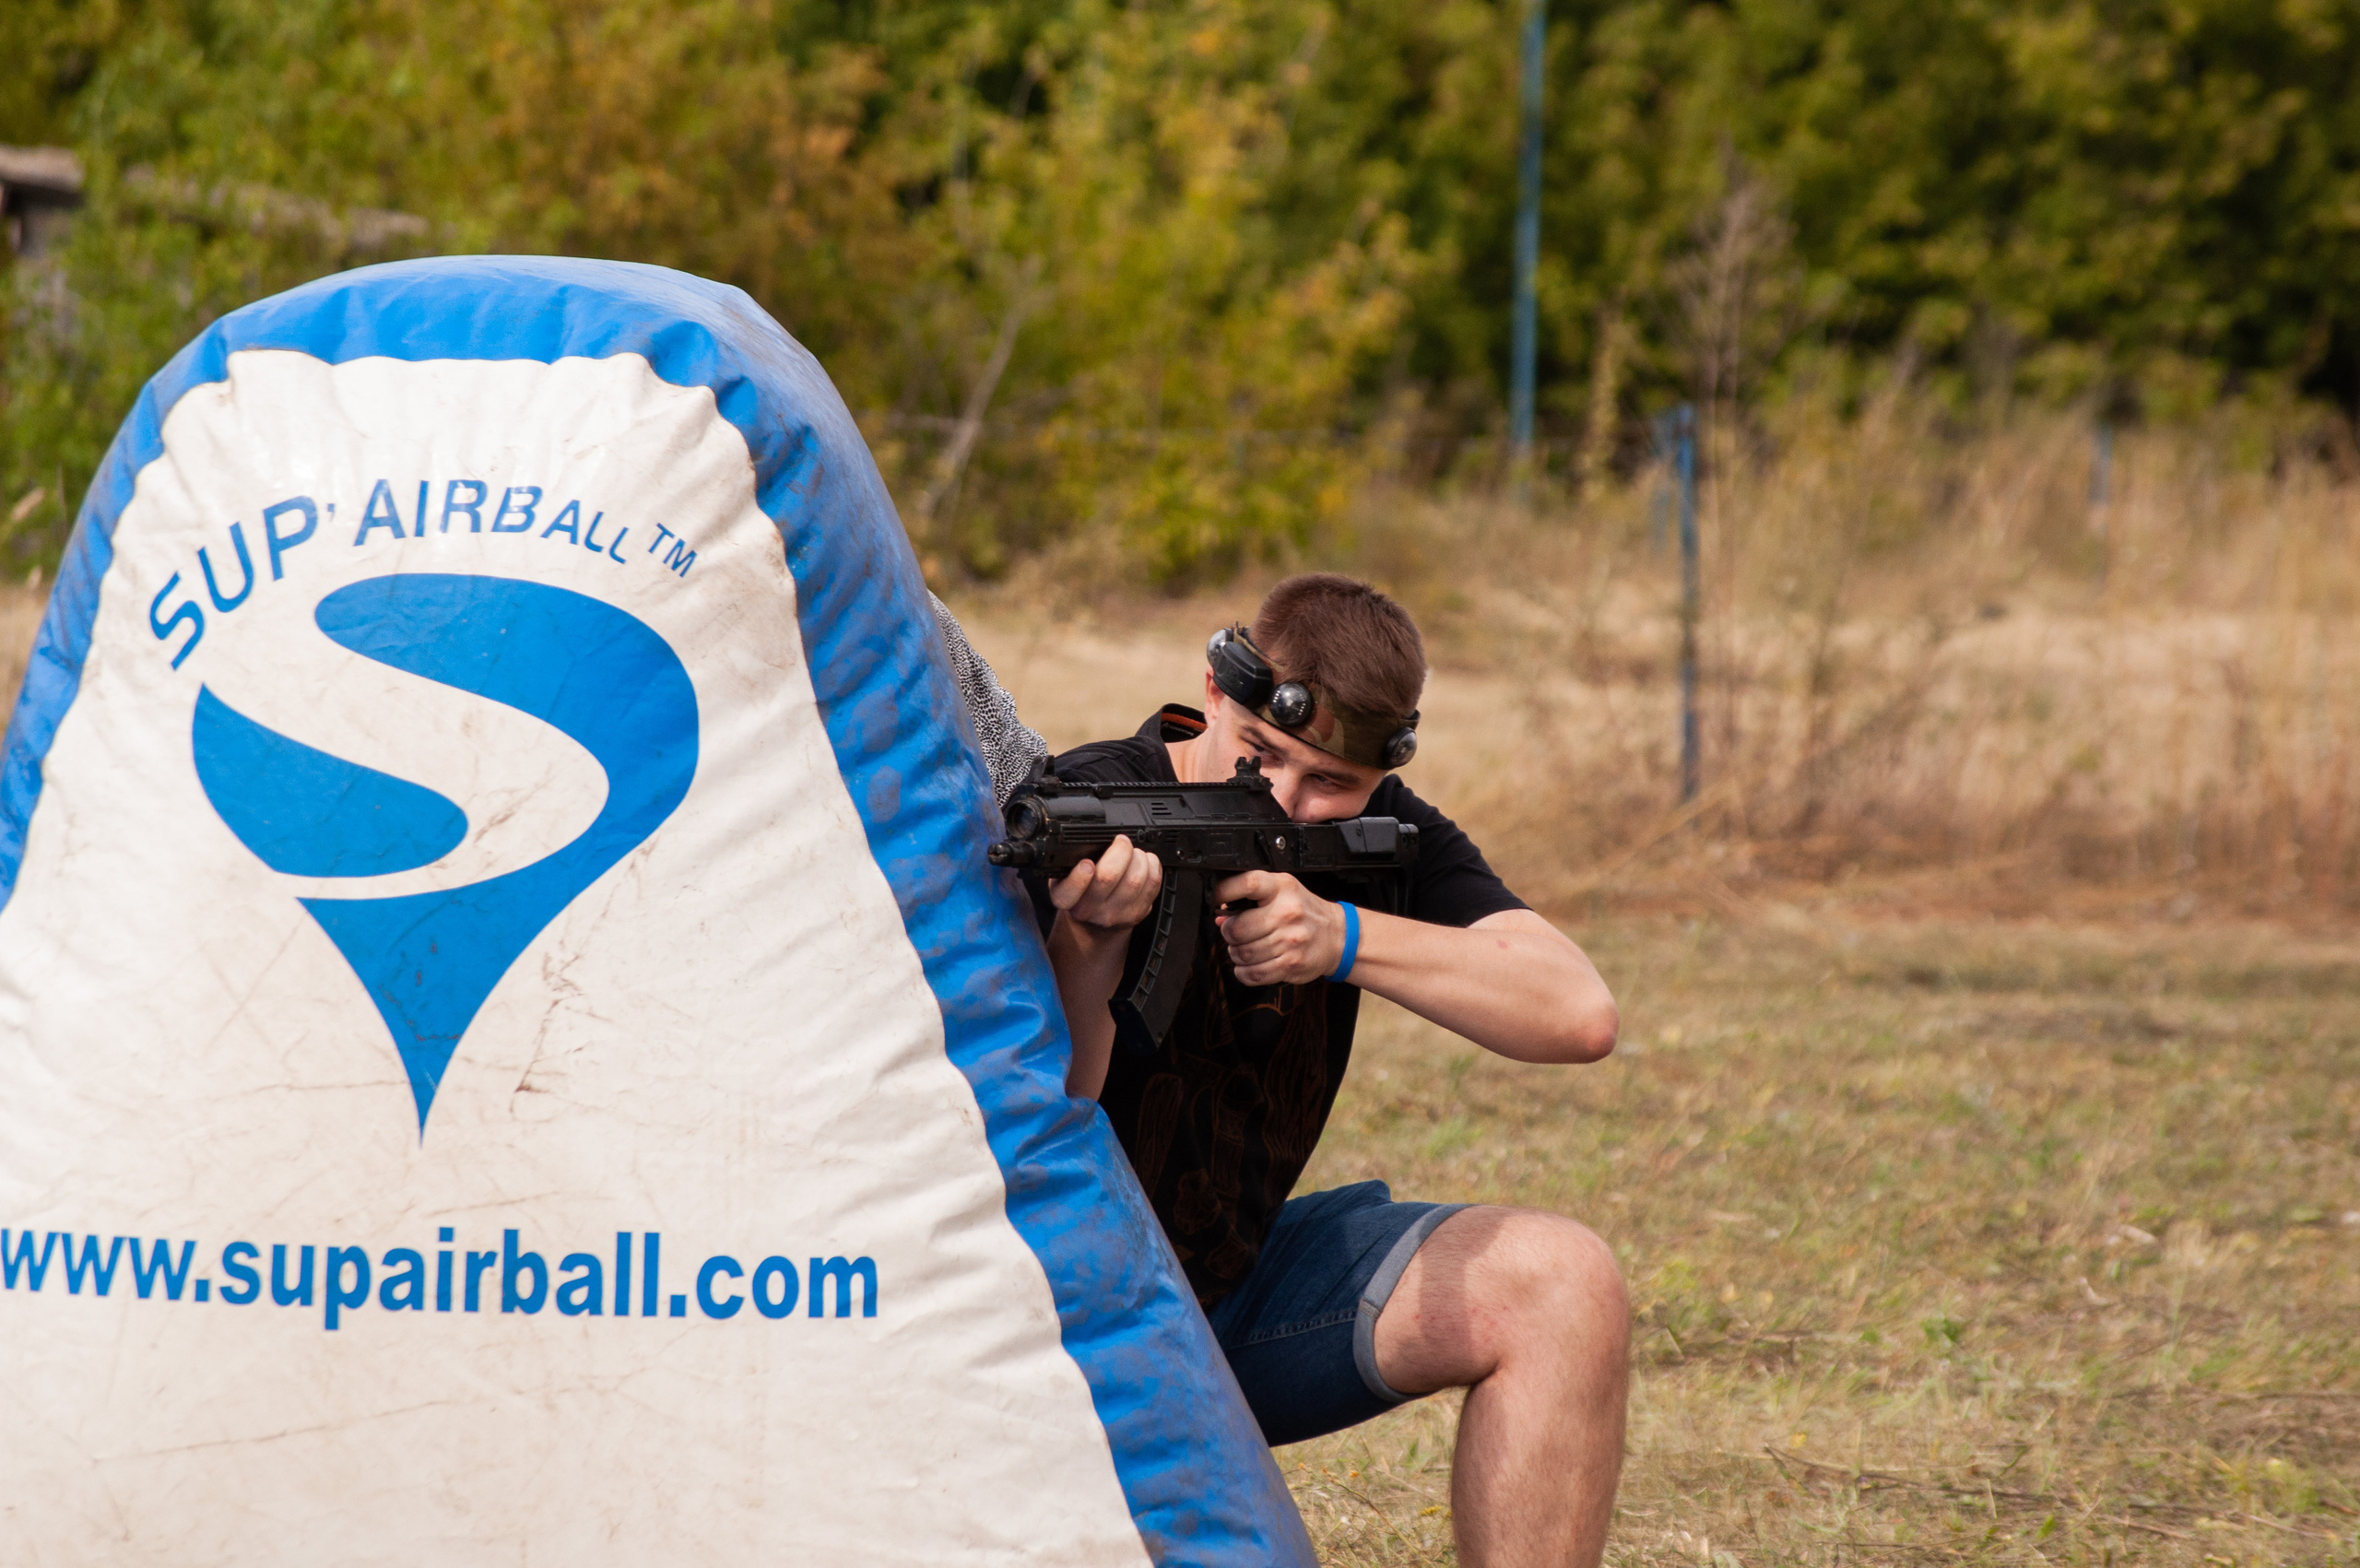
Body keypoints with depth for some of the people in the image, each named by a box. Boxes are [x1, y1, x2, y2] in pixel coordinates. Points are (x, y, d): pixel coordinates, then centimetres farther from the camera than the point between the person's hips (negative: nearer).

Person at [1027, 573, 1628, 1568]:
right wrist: (1089, 943, -42)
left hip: (1238, 1282, 6)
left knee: (1564, 1288, -13)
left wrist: (1345, 941, -29)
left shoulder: (1378, 839, -2)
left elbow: (1579, 1017, -17)